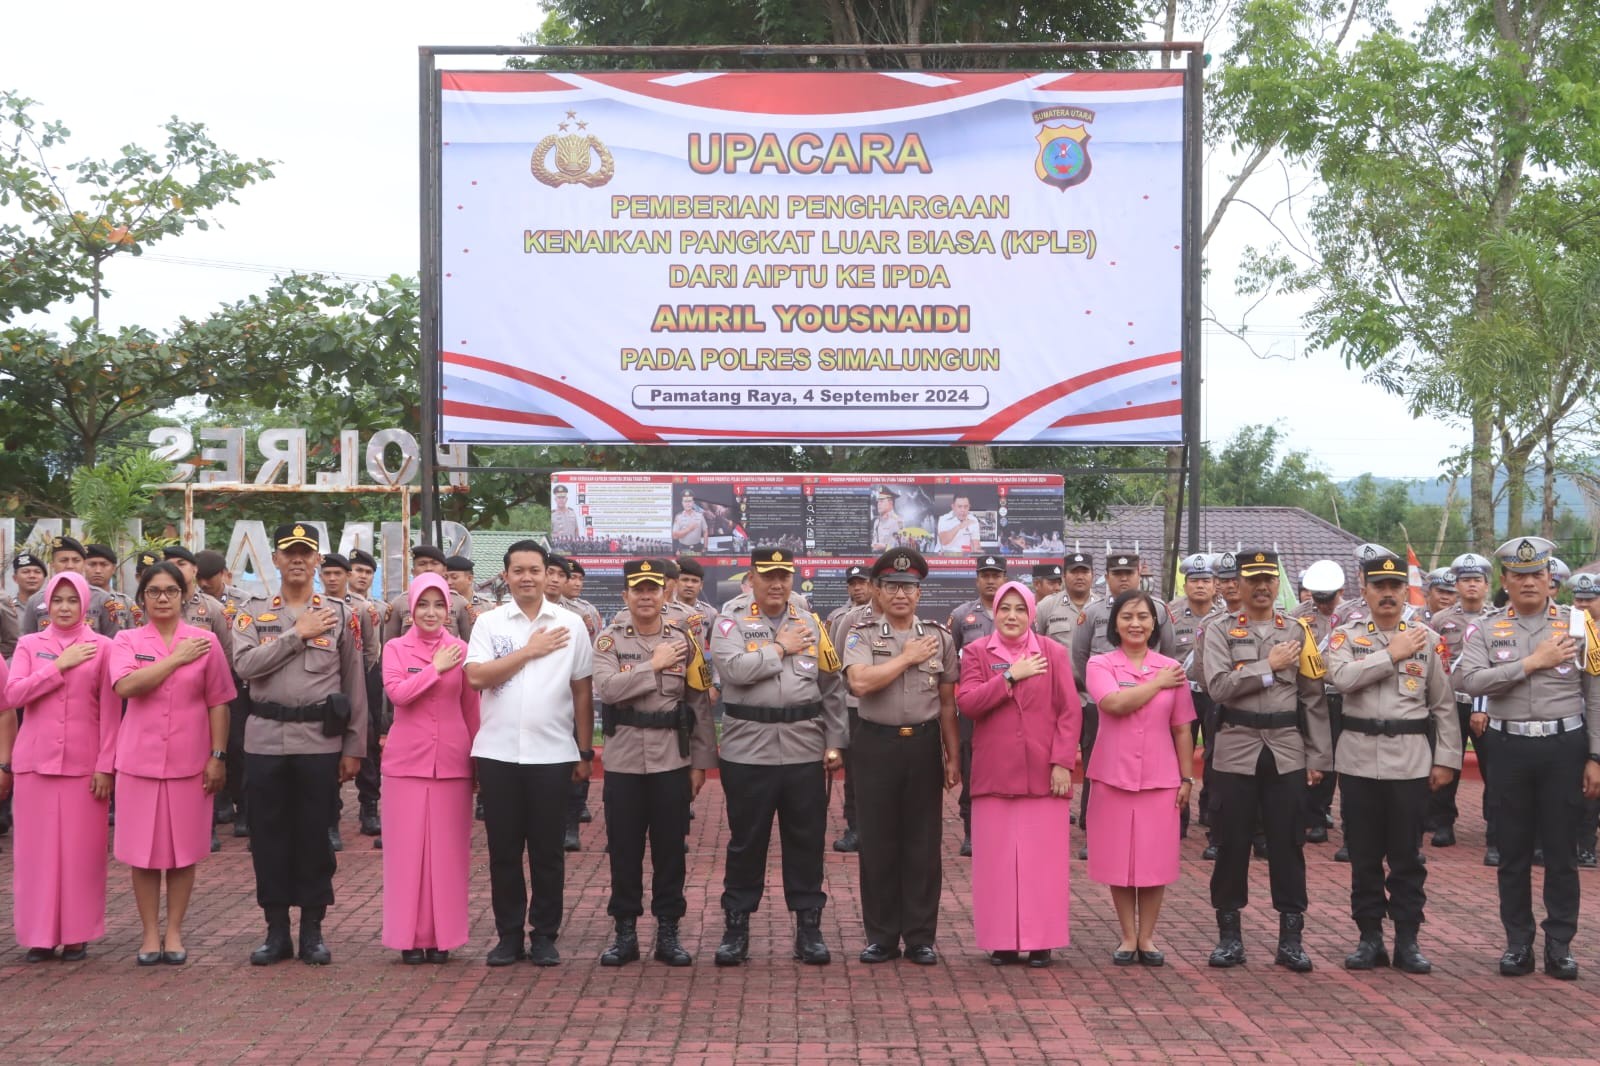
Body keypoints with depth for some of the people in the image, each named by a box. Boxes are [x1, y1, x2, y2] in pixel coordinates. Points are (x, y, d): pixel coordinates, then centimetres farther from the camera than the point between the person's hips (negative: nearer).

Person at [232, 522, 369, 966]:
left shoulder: (340, 615, 5)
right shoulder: (253, 612, 5)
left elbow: (355, 685, 5)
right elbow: (245, 664, -13)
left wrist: (354, 747, 1)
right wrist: (298, 634, -12)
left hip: (320, 741, -1)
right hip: (265, 740, 1)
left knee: (314, 835, 4)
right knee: (268, 835, 5)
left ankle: (312, 931, 15)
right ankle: (276, 931, 15)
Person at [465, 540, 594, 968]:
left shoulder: (570, 624, 5)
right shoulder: (489, 623, 4)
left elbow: (582, 691, 8)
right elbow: (476, 676, -10)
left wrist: (585, 751, 7)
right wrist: (529, 651, -9)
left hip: (552, 754, 0)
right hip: (498, 753, 0)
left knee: (548, 850, 4)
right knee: (503, 849, 6)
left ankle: (545, 936, 14)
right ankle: (509, 935, 16)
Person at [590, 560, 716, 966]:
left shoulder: (685, 640, 3)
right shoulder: (609, 640, 0)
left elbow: (701, 705, 5)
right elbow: (607, 688, -18)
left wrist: (701, 762, 3)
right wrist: (654, 664, -17)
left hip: (673, 760, 1)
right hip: (623, 760, -1)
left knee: (670, 847, 6)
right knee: (624, 847, 5)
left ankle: (668, 932, 15)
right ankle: (625, 932, 15)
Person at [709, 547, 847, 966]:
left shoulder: (810, 624, 9)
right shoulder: (732, 621, 0)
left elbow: (831, 688, 10)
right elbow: (733, 668, -19)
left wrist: (835, 743, 5)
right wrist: (780, 648, -9)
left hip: (804, 751, 2)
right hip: (748, 752, -2)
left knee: (806, 841, 7)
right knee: (746, 841, 6)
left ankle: (809, 927, 17)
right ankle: (736, 927, 16)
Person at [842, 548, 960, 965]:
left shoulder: (938, 637, 7)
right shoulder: (862, 635, 1)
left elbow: (948, 703, 10)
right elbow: (860, 683, -18)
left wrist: (953, 756, 7)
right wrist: (907, 658, -11)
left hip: (923, 744, 1)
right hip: (876, 745, -1)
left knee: (923, 843, 4)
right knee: (878, 843, 4)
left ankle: (921, 937, 12)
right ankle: (881, 937, 12)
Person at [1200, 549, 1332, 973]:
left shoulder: (1298, 632, 7)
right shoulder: (1220, 631, 3)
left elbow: (1314, 698, 6)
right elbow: (1218, 686, -12)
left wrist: (1318, 758, 1)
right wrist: (1270, 667, -11)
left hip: (1287, 752, 1)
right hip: (1236, 751, -1)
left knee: (1288, 845, 3)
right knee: (1232, 844, 4)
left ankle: (1290, 937, 11)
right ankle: (1229, 934, 14)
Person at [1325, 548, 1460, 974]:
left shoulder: (1428, 639, 4)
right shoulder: (1346, 635, 4)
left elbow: (1444, 704, 5)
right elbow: (1342, 678, -17)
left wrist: (1446, 759, 1)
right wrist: (1392, 653, -14)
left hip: (1410, 759, 0)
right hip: (1358, 757, 1)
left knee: (1406, 854, 4)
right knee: (1363, 853, 6)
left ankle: (1407, 940, 12)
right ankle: (1370, 938, 15)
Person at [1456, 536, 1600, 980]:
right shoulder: (1486, 631, 4)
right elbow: (1468, 680, -14)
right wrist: (1532, 662, -14)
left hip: (1564, 747, -1)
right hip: (1509, 747, 1)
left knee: (1560, 851, 4)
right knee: (1513, 852, 7)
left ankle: (1560, 945, 12)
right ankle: (1518, 944, 16)